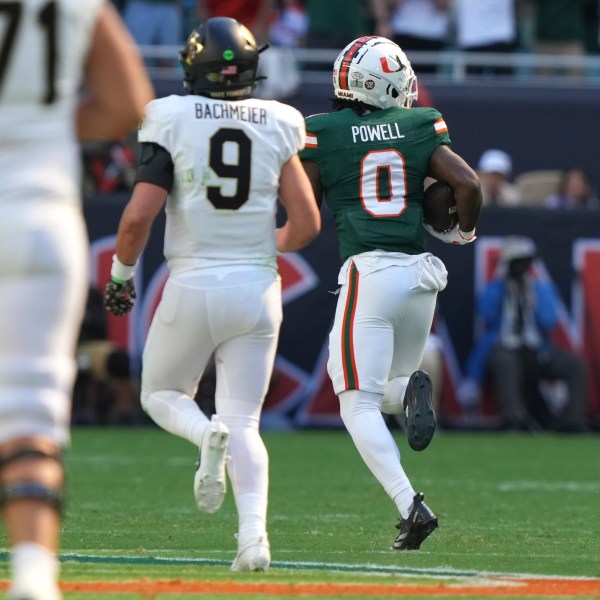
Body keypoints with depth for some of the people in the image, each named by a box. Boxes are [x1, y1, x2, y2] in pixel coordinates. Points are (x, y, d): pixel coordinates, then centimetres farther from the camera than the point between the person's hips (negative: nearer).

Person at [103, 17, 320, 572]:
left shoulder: (172, 120, -7)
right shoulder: (277, 126, 1)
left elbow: (139, 214, -14)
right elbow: (306, 224, -1)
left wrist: (120, 273, 3)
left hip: (192, 285, -2)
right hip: (258, 288, 2)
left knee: (162, 395, 20)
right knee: (244, 422, 8)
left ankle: (207, 434, -14)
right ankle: (254, 535, -14)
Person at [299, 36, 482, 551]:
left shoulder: (324, 134, 1)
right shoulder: (419, 128, 7)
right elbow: (469, 185, -2)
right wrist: (464, 231, 17)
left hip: (369, 272, -4)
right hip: (421, 272, 4)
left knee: (359, 406, -2)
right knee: (387, 389, 22)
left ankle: (410, 505, -21)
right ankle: (413, 389, -15)